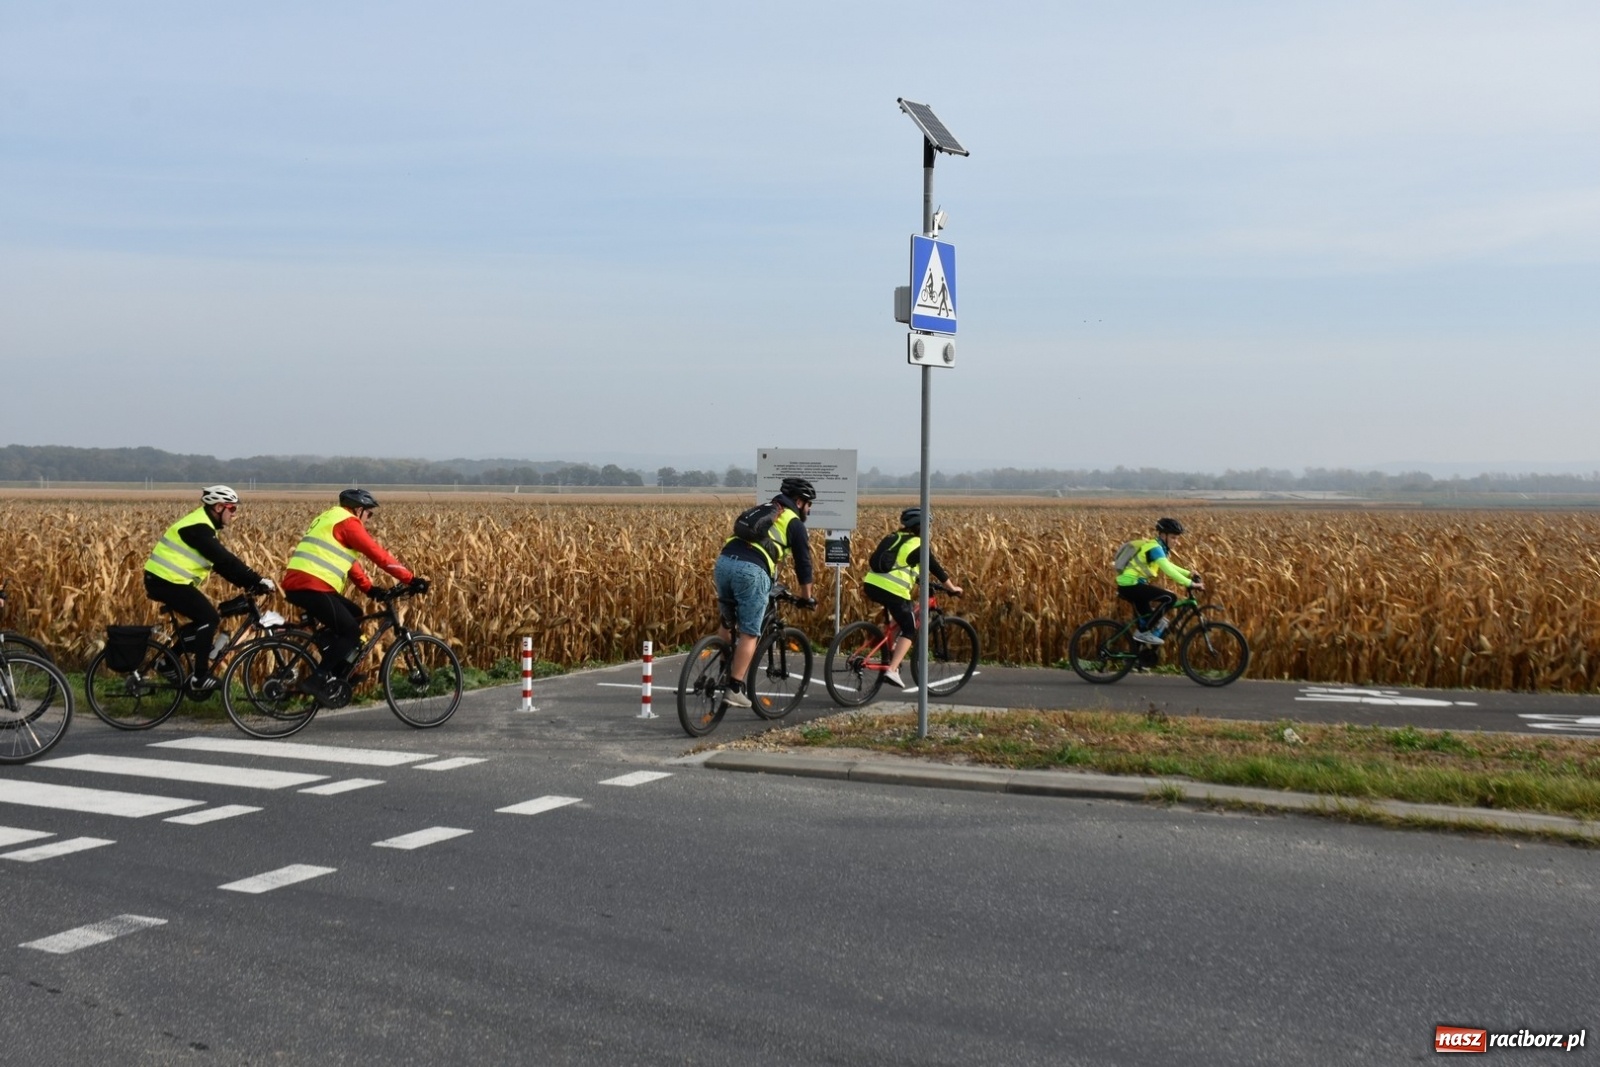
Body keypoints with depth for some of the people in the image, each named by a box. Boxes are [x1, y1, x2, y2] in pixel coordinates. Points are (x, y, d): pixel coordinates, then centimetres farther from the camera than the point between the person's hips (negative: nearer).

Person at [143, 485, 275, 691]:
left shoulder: (202, 526, 17)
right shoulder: (198, 528, -17)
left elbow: (221, 563, 15)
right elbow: (225, 561, -23)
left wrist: (248, 583, 5)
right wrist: (256, 581, -23)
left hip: (164, 580, 10)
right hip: (166, 581, -10)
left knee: (204, 620, 13)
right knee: (209, 618, -11)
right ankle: (200, 677, -10)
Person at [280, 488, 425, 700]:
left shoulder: (330, 520, 27)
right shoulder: (347, 523, -3)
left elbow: (347, 561, 27)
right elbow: (378, 554, -7)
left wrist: (370, 588, 20)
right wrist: (411, 579, -5)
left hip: (296, 584, 10)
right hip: (310, 586, -10)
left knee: (353, 615, 19)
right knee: (351, 632, -3)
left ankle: (335, 676, 16)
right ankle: (317, 680, -9)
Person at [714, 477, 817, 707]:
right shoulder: (794, 523, 14)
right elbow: (803, 562, 15)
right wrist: (807, 597, 29)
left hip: (724, 561, 6)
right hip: (751, 570, -6)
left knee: (728, 623, 24)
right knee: (749, 633, 2)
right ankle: (735, 689, 0)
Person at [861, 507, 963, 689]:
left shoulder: (893, 538, 22)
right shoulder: (919, 544, 4)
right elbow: (935, 569, 9)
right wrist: (952, 588, 22)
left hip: (871, 585, 7)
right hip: (892, 590, -7)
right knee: (909, 631, 6)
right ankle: (892, 670, -9)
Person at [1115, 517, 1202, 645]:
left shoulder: (1157, 547, 16)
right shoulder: (1155, 548, -15)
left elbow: (1168, 566, 28)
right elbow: (1168, 570, -25)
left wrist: (1189, 574, 17)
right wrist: (1190, 583, -27)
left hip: (1129, 585, 10)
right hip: (1131, 585, -10)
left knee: (1147, 621, 15)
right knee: (1169, 598, -17)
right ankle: (1143, 633, -12)